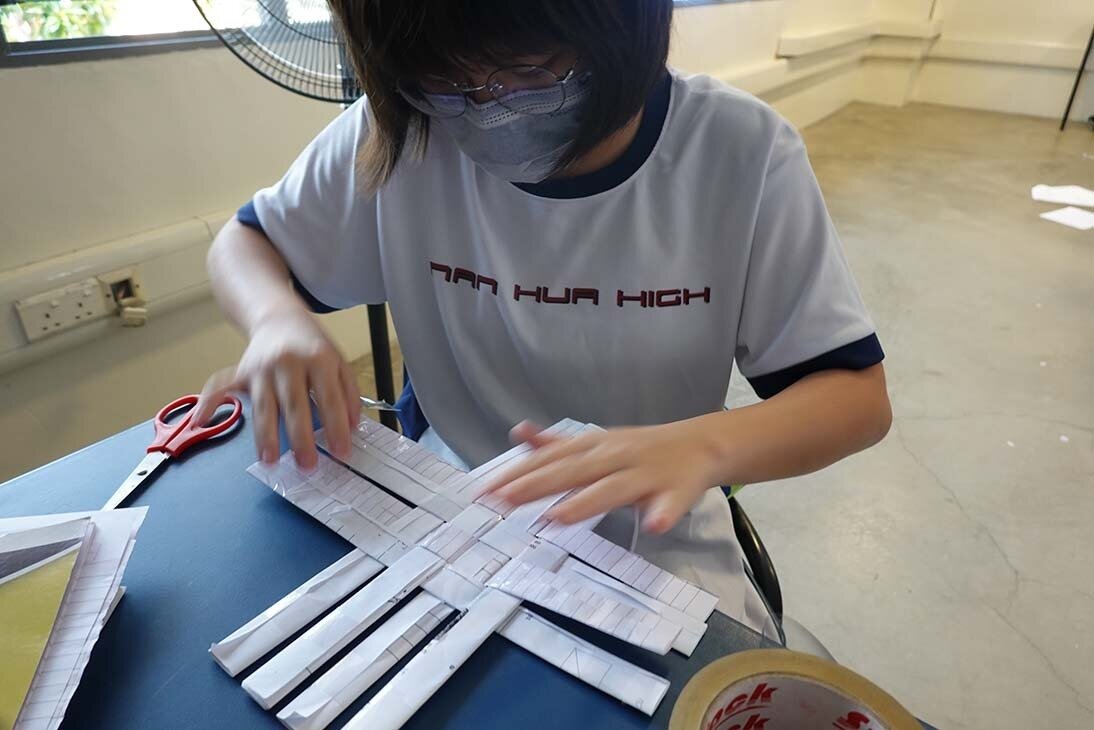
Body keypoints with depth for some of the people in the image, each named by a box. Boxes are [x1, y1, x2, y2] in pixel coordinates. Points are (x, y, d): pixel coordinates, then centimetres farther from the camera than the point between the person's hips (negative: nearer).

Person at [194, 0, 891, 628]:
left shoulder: (742, 151, -15)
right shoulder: (398, 131, -12)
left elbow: (858, 394, -10)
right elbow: (244, 243, 4)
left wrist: (703, 446, -31)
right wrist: (279, 317, -20)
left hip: (651, 536, 0)